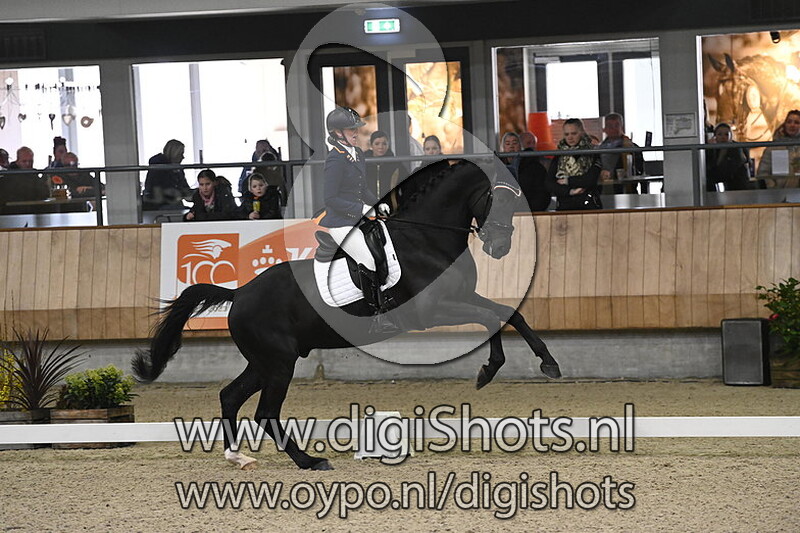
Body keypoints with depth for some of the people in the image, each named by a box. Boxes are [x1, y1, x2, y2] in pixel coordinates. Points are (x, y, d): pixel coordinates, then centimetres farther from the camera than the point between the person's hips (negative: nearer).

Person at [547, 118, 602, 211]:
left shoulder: (592, 154, 6)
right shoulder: (558, 158, 15)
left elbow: (591, 180, -6)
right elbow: (549, 184, 6)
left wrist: (568, 181, 1)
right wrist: (569, 191, -6)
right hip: (564, 206, 2)